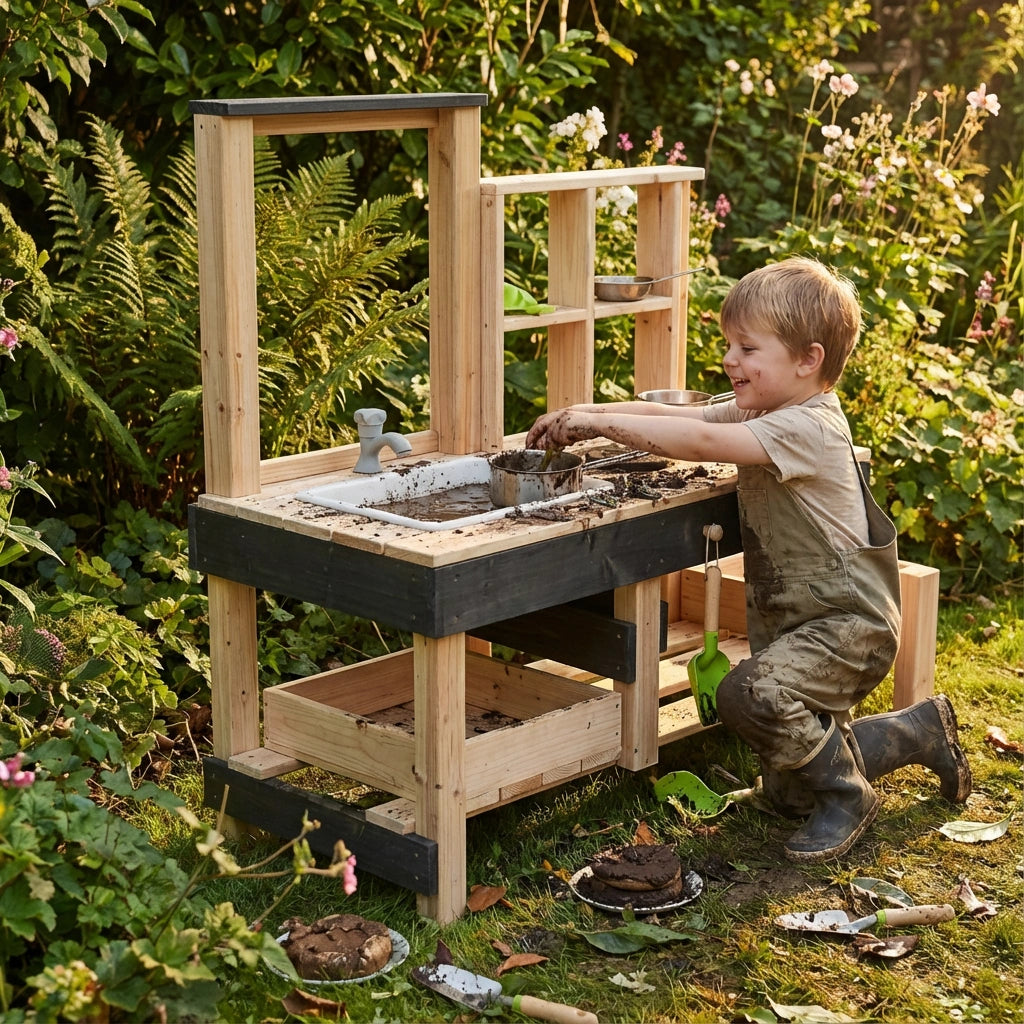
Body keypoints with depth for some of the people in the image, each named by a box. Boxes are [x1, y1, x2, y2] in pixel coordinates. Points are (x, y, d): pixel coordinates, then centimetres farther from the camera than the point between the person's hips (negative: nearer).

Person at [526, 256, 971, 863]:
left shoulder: (809, 428, -22)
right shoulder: (758, 412, 6)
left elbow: (700, 440, -33)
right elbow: (669, 416, 2)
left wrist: (601, 421, -29)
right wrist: (583, 419, -13)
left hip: (848, 622, -10)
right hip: (791, 620, 10)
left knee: (750, 694, -35)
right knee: (789, 795, 13)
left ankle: (846, 794, -10)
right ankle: (921, 732, 31)